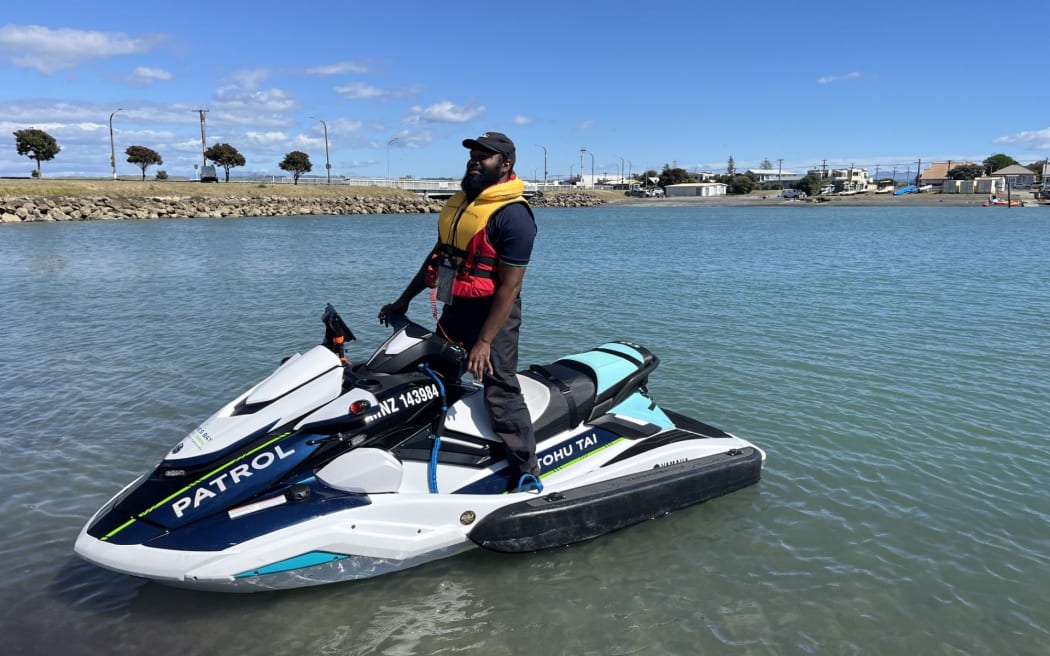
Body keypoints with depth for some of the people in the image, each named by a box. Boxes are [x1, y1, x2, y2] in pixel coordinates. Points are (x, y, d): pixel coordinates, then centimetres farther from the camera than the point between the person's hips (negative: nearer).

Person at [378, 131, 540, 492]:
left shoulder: (513, 215, -15)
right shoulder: (460, 201, 11)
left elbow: (509, 286, -19)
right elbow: (437, 255, 20)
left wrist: (484, 342, -22)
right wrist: (404, 300, 20)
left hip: (493, 313, -9)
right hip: (455, 310, 9)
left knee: (500, 392, -9)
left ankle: (527, 476, 1)